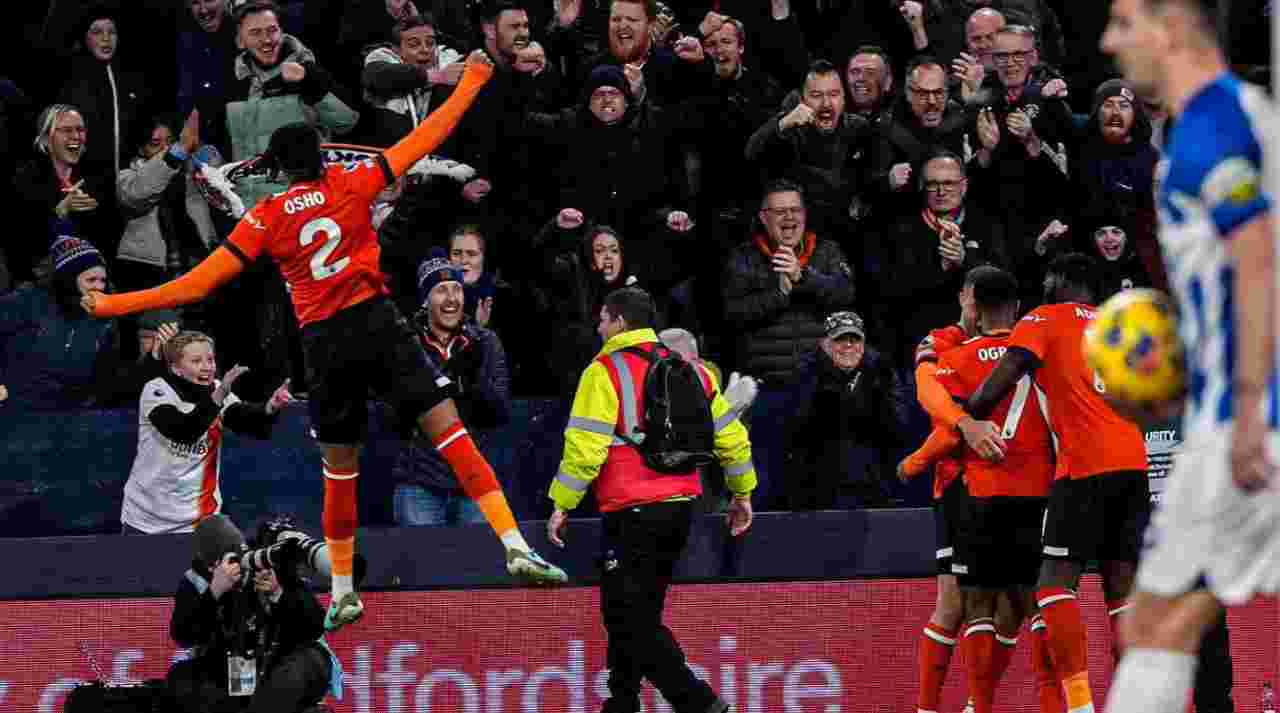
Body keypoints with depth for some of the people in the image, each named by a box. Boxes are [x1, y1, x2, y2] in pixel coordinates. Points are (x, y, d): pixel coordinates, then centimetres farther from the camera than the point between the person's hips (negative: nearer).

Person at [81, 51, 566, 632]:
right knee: (450, 431, -7)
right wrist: (468, 86, 21)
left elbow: (196, 285, 3)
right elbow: (424, 139, 8)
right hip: (376, 323, -1)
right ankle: (515, 546, -21)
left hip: (324, 345, 1)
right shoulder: (351, 184, 4)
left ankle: (342, 593, 20)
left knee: (340, 470, 16)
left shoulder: (265, 219, 5)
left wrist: (110, 305, 9)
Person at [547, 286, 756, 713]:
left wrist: (562, 506, -6)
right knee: (634, 613, 19)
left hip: (633, 513, -8)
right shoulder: (686, 369, 11)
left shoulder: (605, 372, -9)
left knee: (631, 618, -5)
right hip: (681, 509, 8)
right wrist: (742, 494, 24)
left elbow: (584, 449, -15)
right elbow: (730, 434, 13)